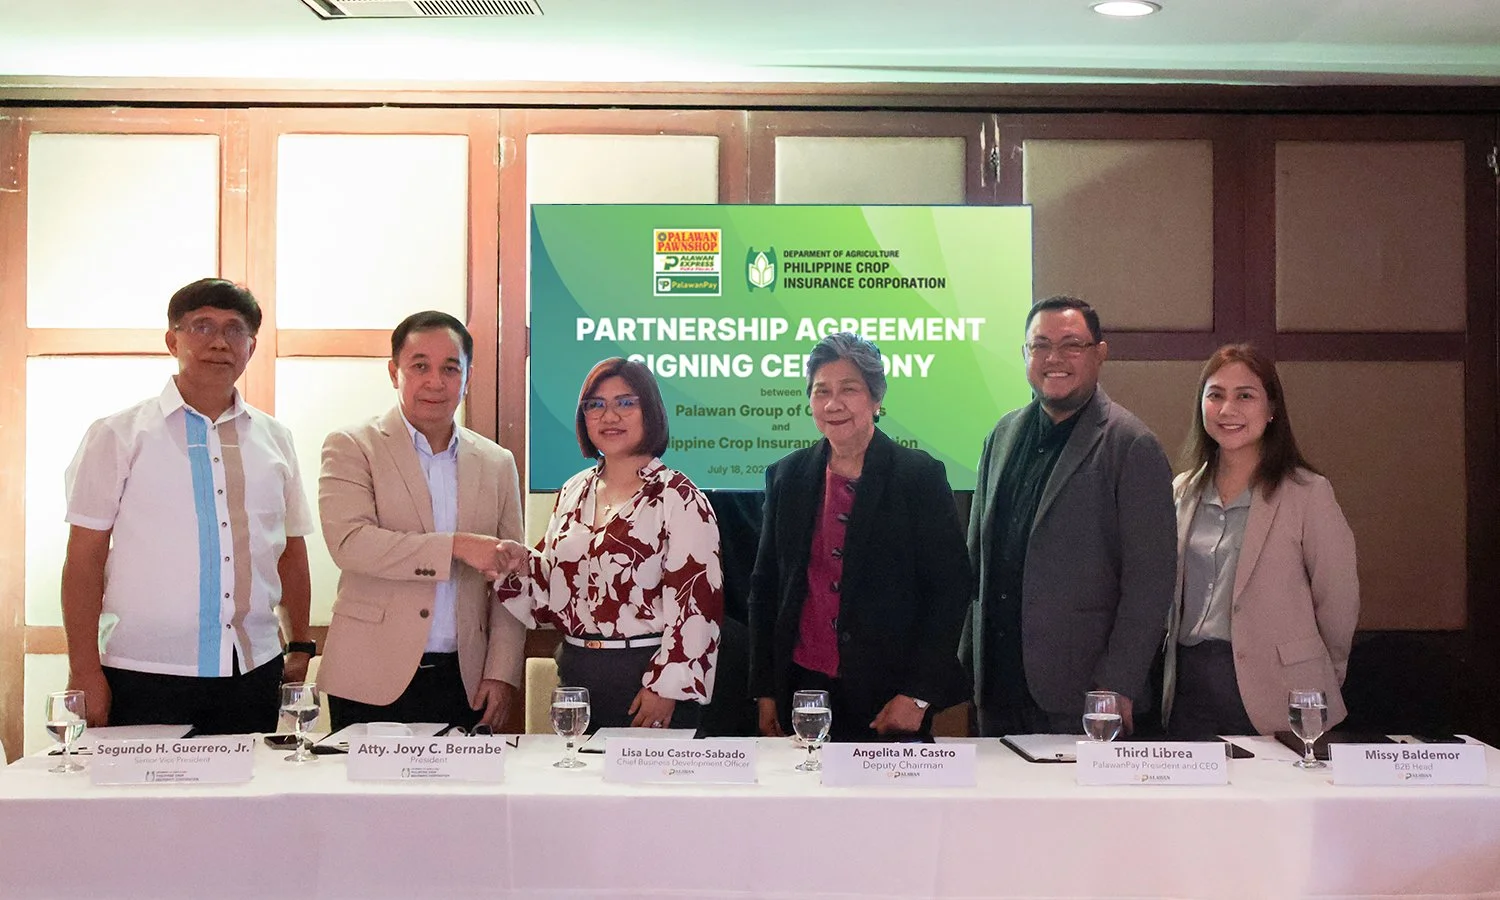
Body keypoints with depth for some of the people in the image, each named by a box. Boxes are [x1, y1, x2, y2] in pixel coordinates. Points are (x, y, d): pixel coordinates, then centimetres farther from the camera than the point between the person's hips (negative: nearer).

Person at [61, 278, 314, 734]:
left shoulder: (274, 438, 11)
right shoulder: (118, 435, 1)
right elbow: (84, 558, -3)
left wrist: (301, 646, 12)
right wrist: (85, 673, -8)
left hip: (254, 673, 3)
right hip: (144, 678, -3)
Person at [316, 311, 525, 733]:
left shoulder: (497, 463, 11)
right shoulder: (351, 447, 1)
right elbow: (348, 541, -14)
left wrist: (502, 672, 1)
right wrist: (457, 547, -19)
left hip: (465, 681, 3)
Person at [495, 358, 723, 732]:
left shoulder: (677, 497, -9)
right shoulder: (575, 491, 11)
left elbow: (696, 600, -13)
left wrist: (666, 687, -16)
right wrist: (523, 564, -3)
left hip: (646, 673, -6)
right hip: (575, 671, 6)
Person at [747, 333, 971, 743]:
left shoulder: (920, 475, -4)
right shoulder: (787, 475, 7)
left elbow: (950, 589, -6)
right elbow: (765, 586, 11)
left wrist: (918, 694, -11)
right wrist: (765, 690, 6)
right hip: (802, 689, 3)